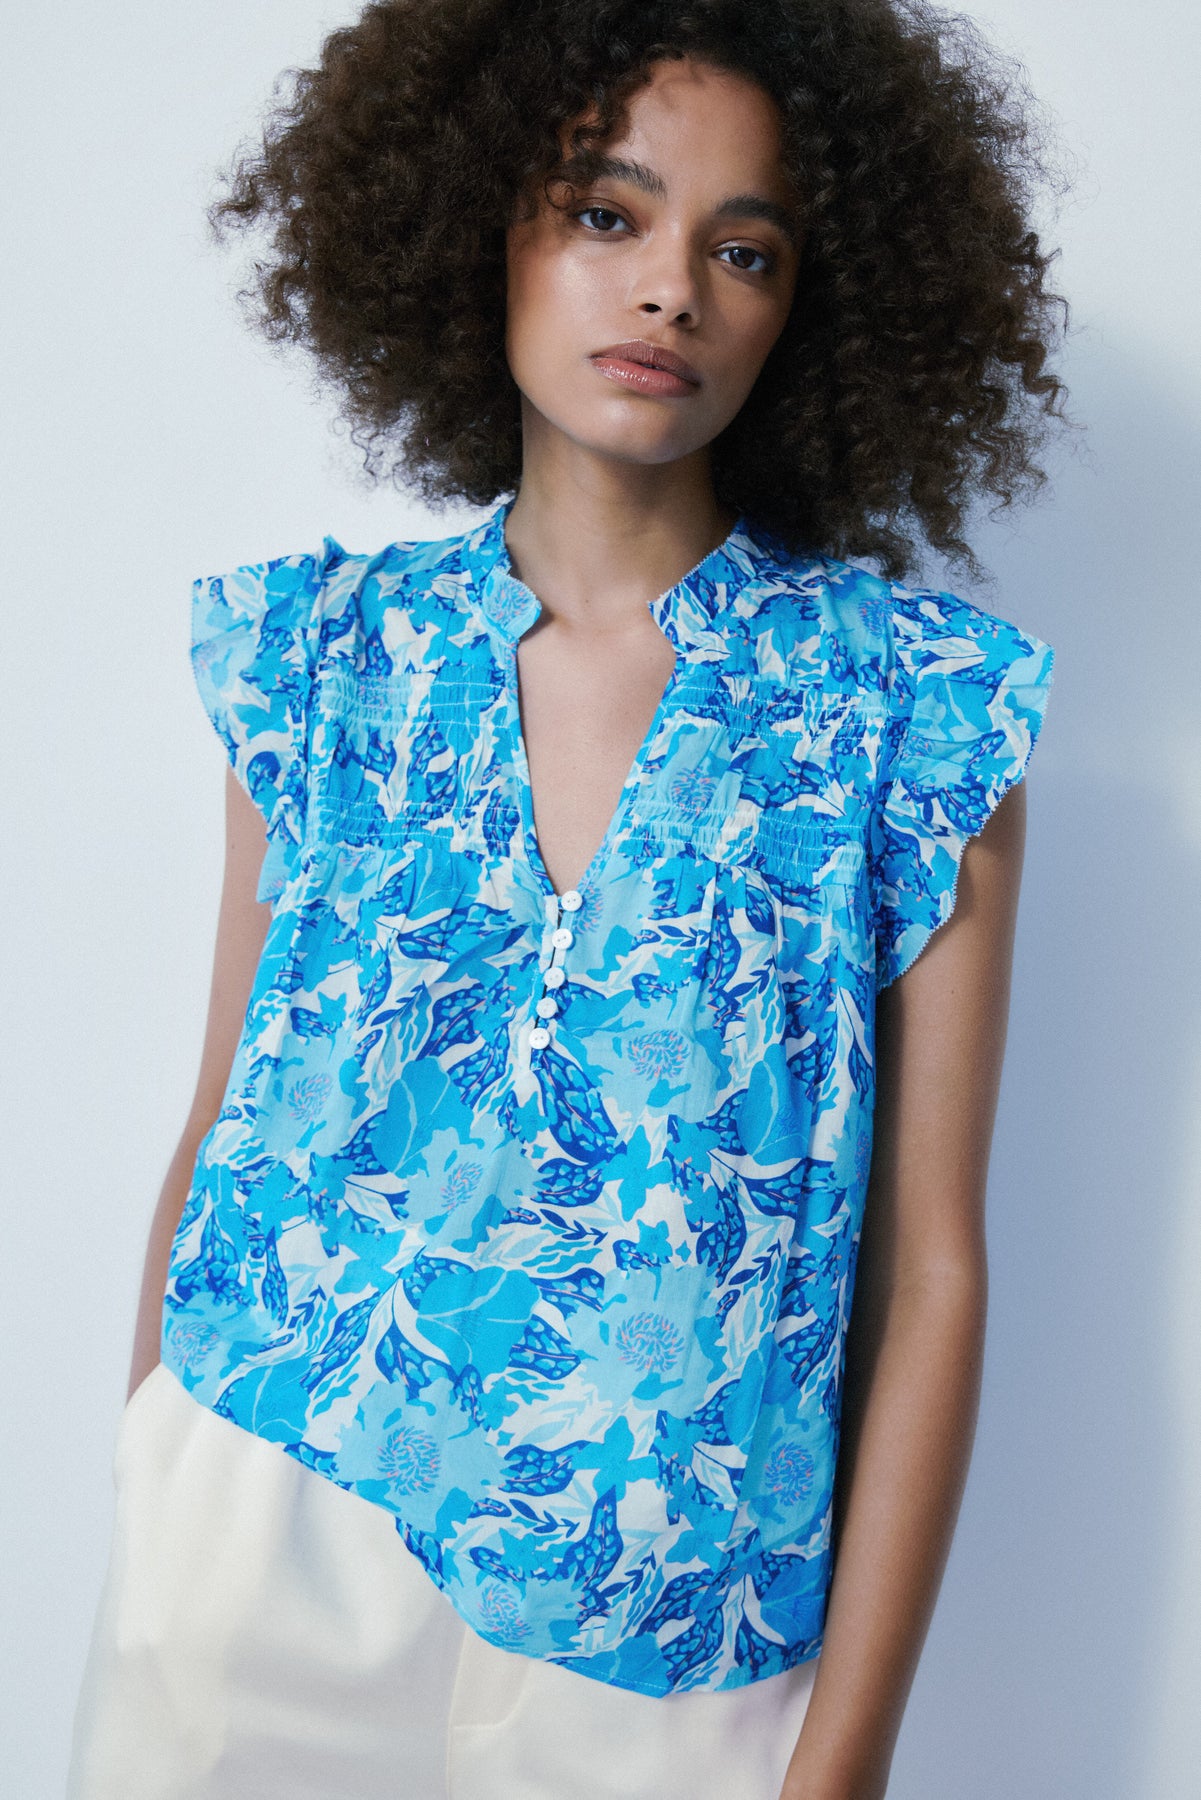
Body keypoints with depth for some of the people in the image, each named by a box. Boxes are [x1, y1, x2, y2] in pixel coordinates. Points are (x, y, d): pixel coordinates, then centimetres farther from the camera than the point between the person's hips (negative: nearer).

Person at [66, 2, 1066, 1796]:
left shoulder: (913, 707, -7)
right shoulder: (322, 654, 0)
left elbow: (931, 1266, -7)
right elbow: (224, 1124, 4)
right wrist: (147, 1505, 3)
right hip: (249, 1577, 2)